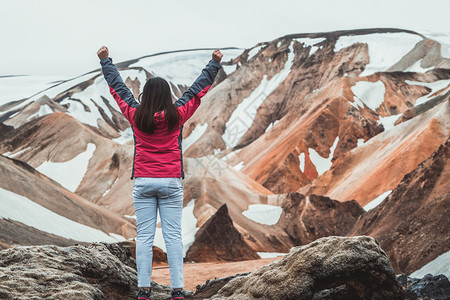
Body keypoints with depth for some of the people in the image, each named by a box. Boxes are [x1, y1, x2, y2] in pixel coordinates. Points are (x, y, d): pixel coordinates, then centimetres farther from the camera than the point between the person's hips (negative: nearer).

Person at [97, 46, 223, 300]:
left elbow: (118, 88, 10)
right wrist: (215, 63, 14)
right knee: (173, 236, -1)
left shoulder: (136, 116, -3)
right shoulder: (177, 115, -5)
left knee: (144, 236, 1)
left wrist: (105, 60, 22)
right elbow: (198, 89, 4)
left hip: (143, 182, 1)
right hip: (171, 182, -1)